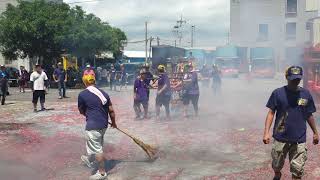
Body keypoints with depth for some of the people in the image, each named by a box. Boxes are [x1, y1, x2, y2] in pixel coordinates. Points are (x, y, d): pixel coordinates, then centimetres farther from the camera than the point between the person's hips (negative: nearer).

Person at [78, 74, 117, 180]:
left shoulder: (82, 95, -9)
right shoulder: (104, 93, 5)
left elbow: (81, 111, 5)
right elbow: (111, 110, 8)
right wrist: (113, 123, 23)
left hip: (93, 125, -7)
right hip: (104, 124, 7)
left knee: (97, 149, 2)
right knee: (96, 144, 27)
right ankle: (90, 160, 49)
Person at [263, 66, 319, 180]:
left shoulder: (306, 94, 1)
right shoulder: (278, 93, -6)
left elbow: (309, 115, 12)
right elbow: (271, 113, -3)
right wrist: (266, 132, -12)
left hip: (299, 139, 1)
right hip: (280, 138, 0)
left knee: (297, 171, 1)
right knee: (277, 166, 18)